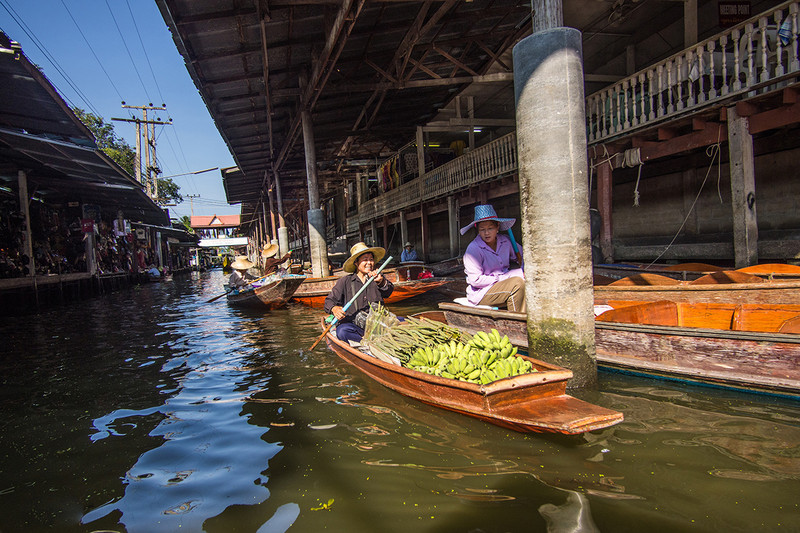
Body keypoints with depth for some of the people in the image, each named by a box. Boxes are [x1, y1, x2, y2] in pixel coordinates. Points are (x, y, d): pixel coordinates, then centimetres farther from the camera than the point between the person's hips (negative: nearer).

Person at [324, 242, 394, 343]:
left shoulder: (376, 278, 14)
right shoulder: (345, 281, 9)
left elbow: (389, 291, -5)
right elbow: (329, 300, 8)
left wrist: (381, 281, -28)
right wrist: (334, 309, -17)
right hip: (352, 323, -1)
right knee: (342, 332, -34)